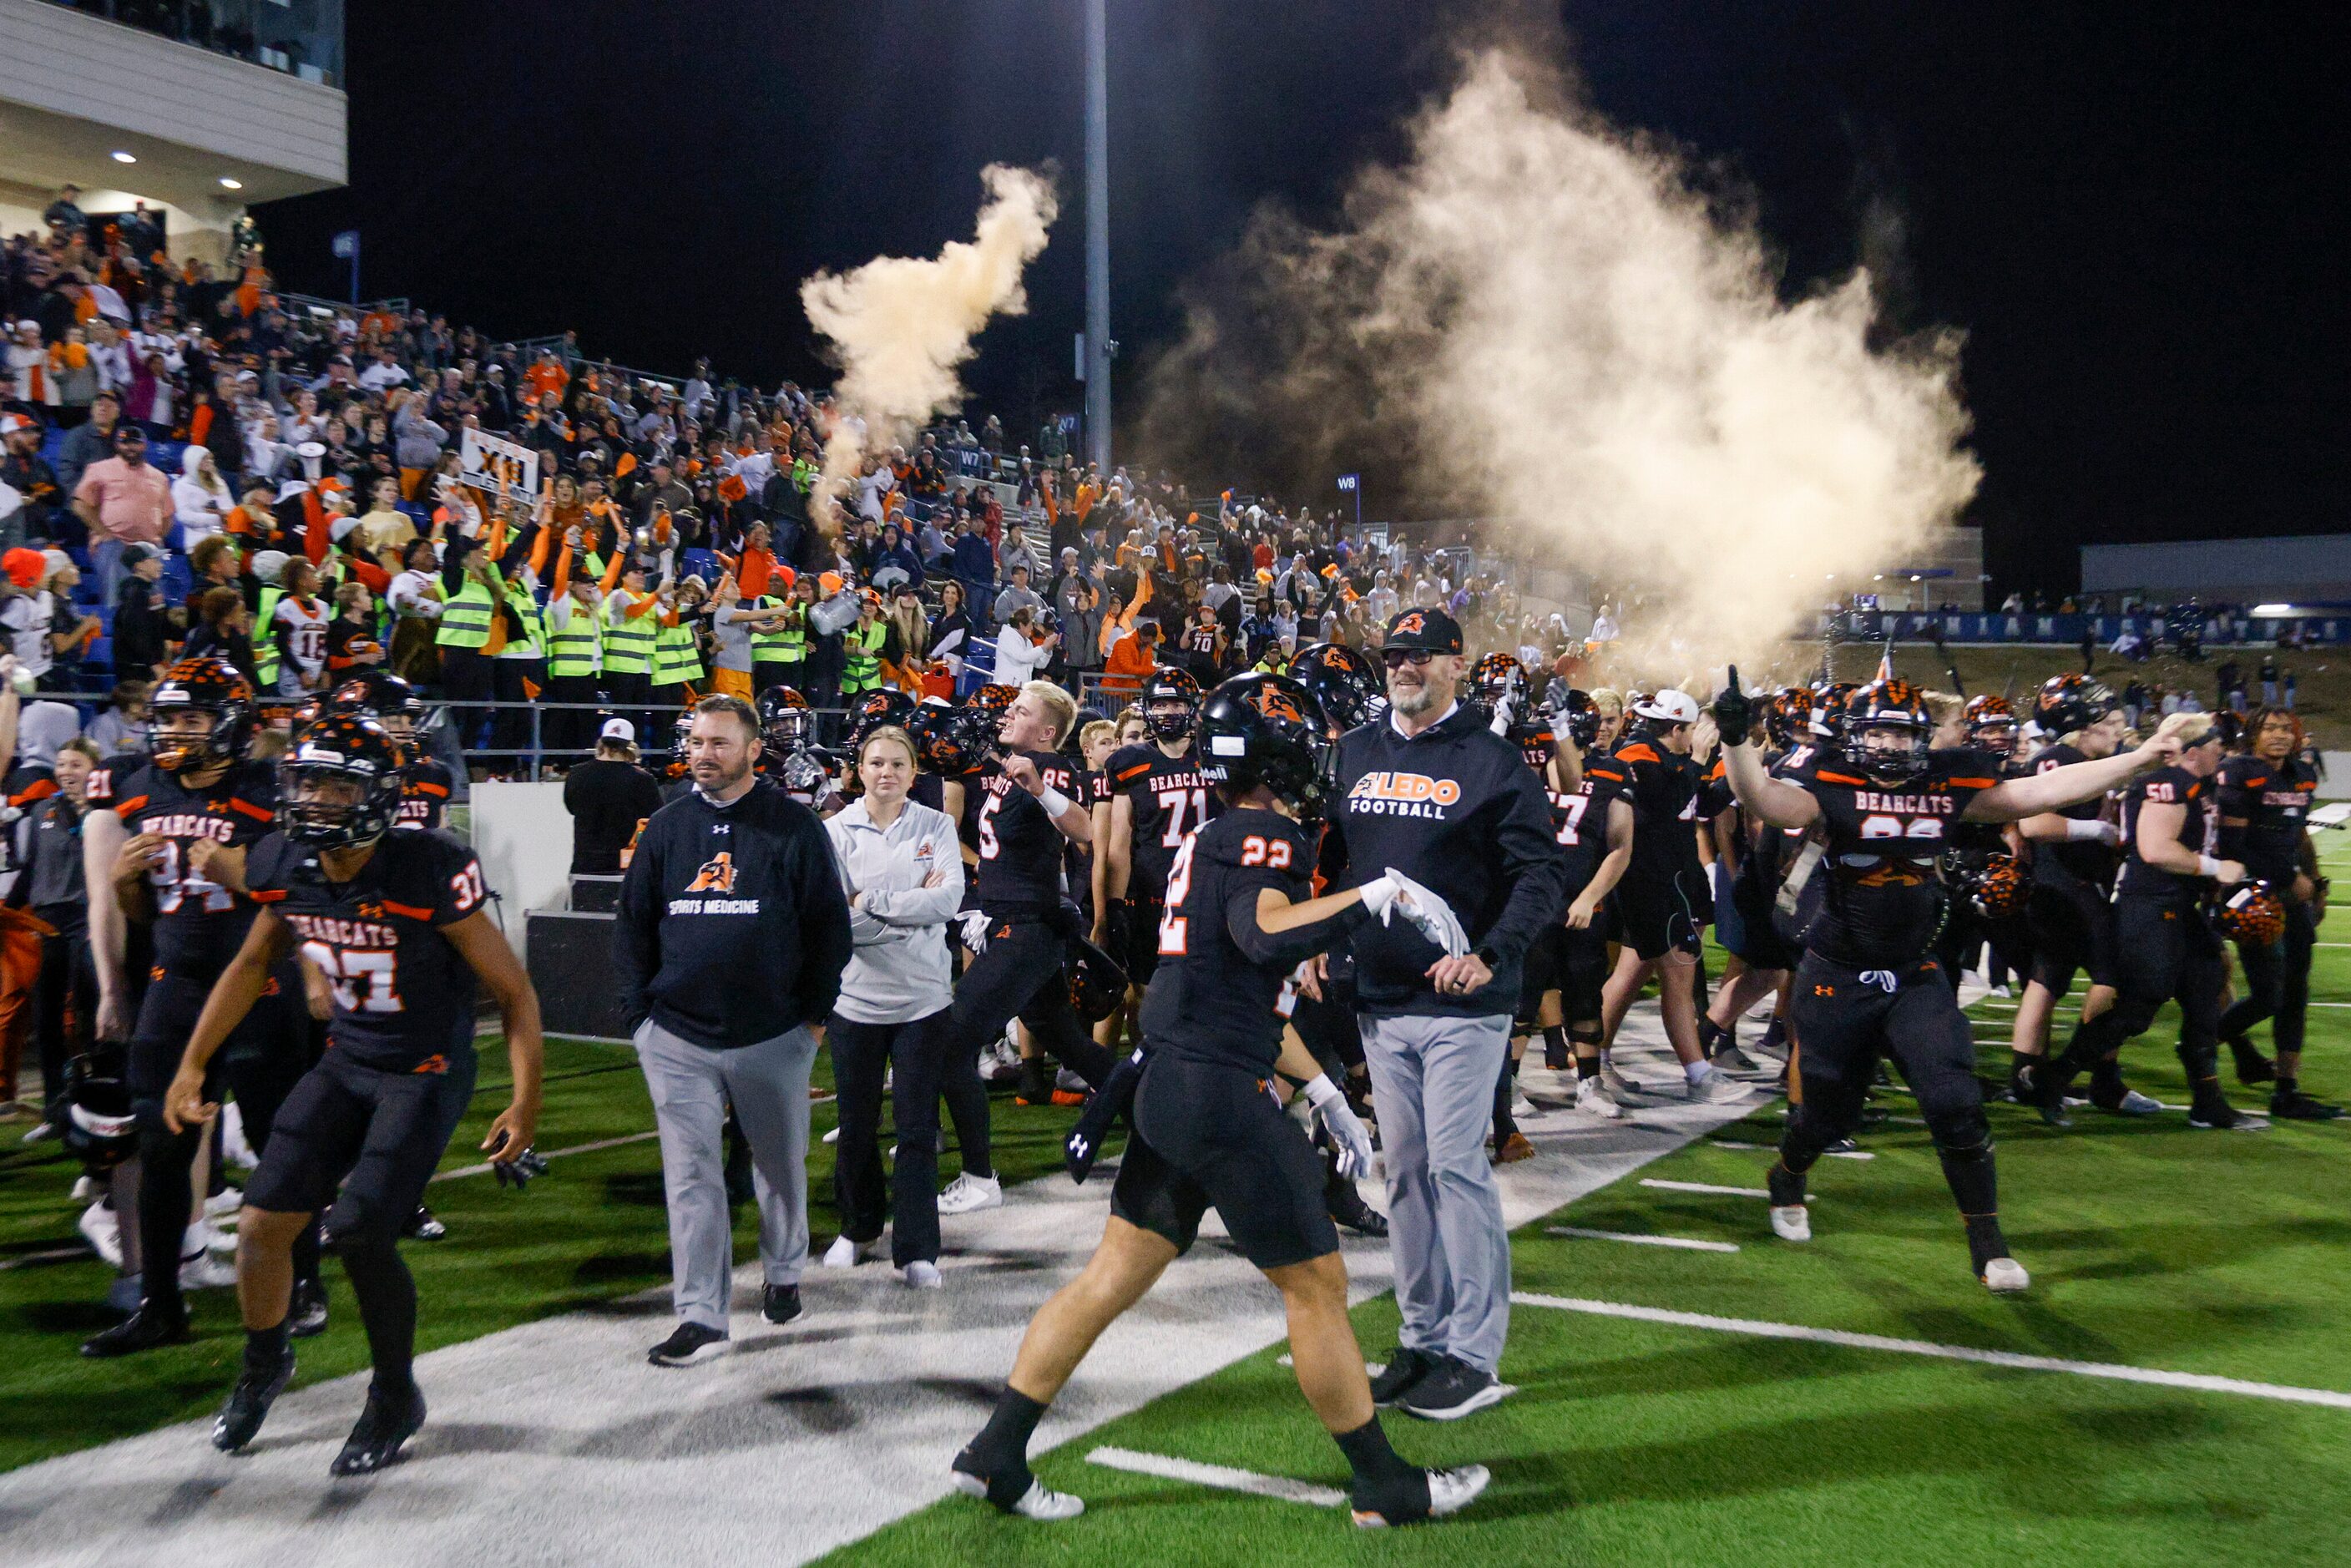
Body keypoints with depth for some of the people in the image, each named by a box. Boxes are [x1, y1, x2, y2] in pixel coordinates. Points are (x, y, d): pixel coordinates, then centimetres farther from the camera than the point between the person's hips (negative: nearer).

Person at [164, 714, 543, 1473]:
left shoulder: (429, 874, -24)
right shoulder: (287, 870, -6)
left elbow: (513, 990, -17)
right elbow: (252, 966, 14)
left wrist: (525, 1103, -21)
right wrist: (193, 1063, 13)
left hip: (426, 1075, -5)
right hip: (343, 1067, 6)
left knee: (359, 1232, -16)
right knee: (263, 1221, 1)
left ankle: (395, 1398, 9)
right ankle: (263, 1363, 32)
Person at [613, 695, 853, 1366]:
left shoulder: (794, 826, -4)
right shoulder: (666, 827, 6)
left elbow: (829, 924, -2)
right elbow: (632, 924, 11)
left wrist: (815, 1011, -3)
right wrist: (640, 1009, 3)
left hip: (773, 1037, -2)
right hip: (678, 1039, 2)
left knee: (780, 1161, 14)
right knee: (691, 1177, -1)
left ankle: (784, 1273, 37)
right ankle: (700, 1317, 3)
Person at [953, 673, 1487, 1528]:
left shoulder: (1213, 839, 18)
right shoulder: (1264, 835, -11)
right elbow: (1265, 933, -33)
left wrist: (1323, 1093, 25)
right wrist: (1382, 892, -28)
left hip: (1168, 1084, 9)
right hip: (1219, 1096, -9)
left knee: (1115, 1274, 14)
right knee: (1315, 1283, 4)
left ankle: (994, 1455, 19)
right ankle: (1384, 1487, 18)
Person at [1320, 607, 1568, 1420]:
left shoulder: (1491, 760, -7)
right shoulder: (1356, 752, 11)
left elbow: (1543, 873, -11)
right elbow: (1332, 857, 20)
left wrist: (1490, 954, -23)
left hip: (1462, 1001, -6)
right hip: (1378, 999, 6)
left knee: (1457, 1167, -5)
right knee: (1404, 1171, 11)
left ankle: (1474, 1355, 5)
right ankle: (1422, 1337, 23)